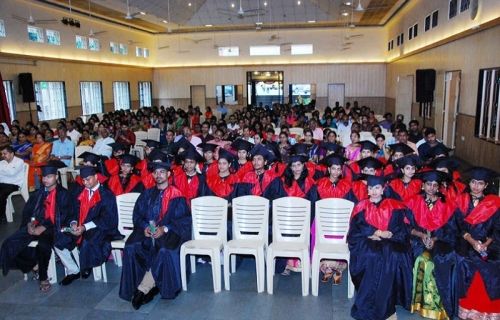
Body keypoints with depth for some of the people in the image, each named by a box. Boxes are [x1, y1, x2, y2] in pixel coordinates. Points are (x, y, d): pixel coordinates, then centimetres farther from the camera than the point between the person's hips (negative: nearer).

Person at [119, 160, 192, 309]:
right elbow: (137, 215, 12)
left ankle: (143, 289, -21)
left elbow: (184, 219, -2)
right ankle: (151, 286, -18)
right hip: (147, 230, 4)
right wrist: (145, 226, -9)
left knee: (164, 251, -35)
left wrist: (164, 229, -16)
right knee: (131, 247, -26)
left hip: (169, 232, -3)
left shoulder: (177, 196, 4)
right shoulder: (147, 194, 17)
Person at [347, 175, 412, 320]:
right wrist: (378, 232, -14)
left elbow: (399, 227, 1)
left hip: (389, 241, 1)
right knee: (372, 255, -33)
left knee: (393, 256, -32)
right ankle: (368, 305, -24)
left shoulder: (393, 206, 10)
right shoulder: (362, 206, 9)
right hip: (366, 241, 0)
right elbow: (358, 227, -3)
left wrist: (388, 235, -17)